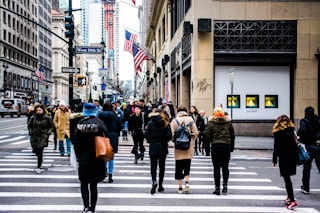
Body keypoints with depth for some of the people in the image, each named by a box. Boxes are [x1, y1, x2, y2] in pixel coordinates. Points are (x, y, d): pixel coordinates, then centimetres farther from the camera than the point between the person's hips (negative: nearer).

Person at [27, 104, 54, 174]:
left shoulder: (47, 118, -4)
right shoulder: (33, 118, 2)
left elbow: (51, 126, 7)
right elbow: (29, 126, 18)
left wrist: (48, 133, -4)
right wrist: (31, 132, 4)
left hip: (43, 137, -3)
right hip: (35, 137, 3)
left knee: (40, 152, -12)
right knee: (35, 151, 8)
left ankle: (39, 167, -4)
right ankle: (41, 158, 44)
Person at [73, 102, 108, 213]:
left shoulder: (80, 124, -7)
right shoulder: (99, 123, -8)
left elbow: (75, 142, -5)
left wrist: (78, 156, 7)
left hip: (84, 158, -1)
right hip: (97, 159, 1)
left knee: (84, 184, 10)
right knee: (94, 185, 11)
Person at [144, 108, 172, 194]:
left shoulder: (150, 123, -3)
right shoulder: (166, 123, -2)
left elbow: (146, 135, -9)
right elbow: (169, 135, -10)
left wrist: (150, 141, 10)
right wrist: (164, 141, 9)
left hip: (153, 148, -1)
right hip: (163, 148, 1)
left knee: (153, 165, 5)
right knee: (162, 166, 11)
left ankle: (154, 181, -20)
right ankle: (160, 186, 15)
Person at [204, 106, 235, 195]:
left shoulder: (211, 123, 0)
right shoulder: (228, 122, 8)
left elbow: (207, 137, -2)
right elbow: (232, 136, 12)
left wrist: (207, 149, 3)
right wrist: (232, 147, 20)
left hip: (215, 146, -2)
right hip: (227, 146, 2)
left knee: (216, 168, 2)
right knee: (225, 167, 11)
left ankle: (217, 188, 5)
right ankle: (225, 185, 1)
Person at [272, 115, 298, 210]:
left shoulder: (278, 132, -9)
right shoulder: (292, 130, 6)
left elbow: (276, 147, -9)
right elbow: (295, 144, 6)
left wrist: (274, 159, -2)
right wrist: (296, 157, 11)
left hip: (284, 157, -6)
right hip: (293, 157, 6)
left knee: (287, 178, -5)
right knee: (287, 178, 19)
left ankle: (292, 201, -11)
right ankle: (289, 197, 28)